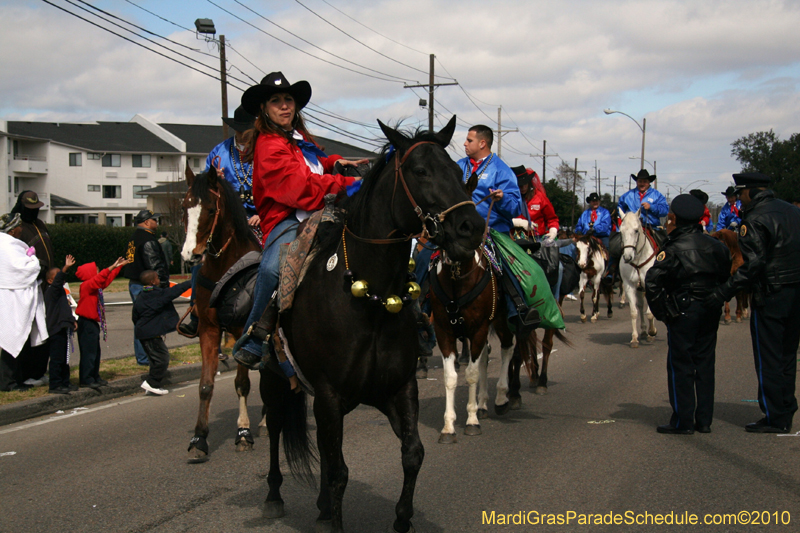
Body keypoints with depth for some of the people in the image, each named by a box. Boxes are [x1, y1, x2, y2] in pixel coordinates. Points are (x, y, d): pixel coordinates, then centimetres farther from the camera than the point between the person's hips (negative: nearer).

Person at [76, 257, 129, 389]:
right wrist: (112, 267, -36)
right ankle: (86, 379, -4)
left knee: (95, 352, 15)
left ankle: (95, 377, 23)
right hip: (86, 323, -10)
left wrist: (119, 266, 26)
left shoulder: (96, 286, 13)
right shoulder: (87, 285, -15)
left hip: (93, 322, 10)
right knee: (88, 352, -7)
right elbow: (99, 278, -32)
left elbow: (107, 278, 24)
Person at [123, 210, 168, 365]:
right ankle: (145, 358, -4)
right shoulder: (148, 240, -16)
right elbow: (155, 266, -21)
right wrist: (164, 284, -17)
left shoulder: (135, 239, 16)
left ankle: (141, 356, 23)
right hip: (146, 287, -11)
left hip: (134, 284, 11)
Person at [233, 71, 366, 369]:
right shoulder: (269, 146, -8)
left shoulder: (299, 138, 20)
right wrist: (346, 184, -18)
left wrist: (336, 163, 21)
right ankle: (251, 343, -26)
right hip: (287, 221, -9)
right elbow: (299, 185, -19)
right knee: (272, 268, -37)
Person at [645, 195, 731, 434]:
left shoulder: (674, 248, -13)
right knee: (705, 363, 12)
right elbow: (726, 277, 11)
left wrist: (661, 311, -10)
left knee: (680, 365, 2)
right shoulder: (716, 246, 6)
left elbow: (652, 282, -19)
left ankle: (683, 421, 3)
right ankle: (704, 420, 16)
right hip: (711, 312, 6)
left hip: (683, 312, -6)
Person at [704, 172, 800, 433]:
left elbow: (753, 264, -23)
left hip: (771, 296, -8)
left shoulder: (755, 220, -14)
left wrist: (724, 292, -25)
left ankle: (775, 419, 4)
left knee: (768, 360, 0)